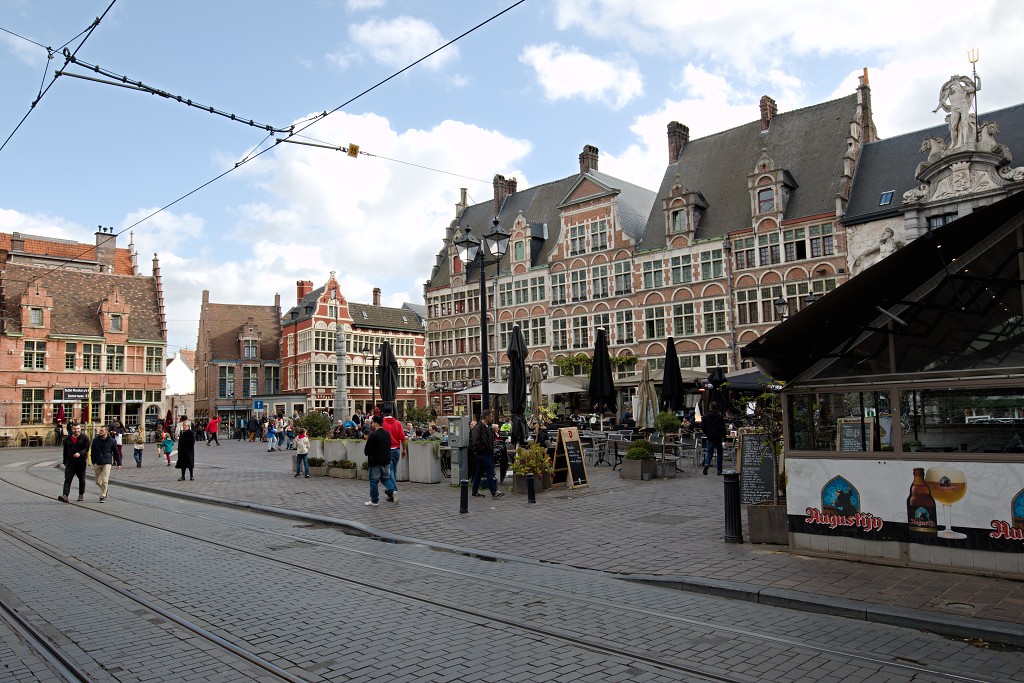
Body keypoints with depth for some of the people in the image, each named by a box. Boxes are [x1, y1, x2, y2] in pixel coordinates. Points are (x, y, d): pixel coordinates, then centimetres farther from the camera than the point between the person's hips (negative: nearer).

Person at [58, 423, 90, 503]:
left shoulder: (84, 438, -1)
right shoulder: (67, 439, 9)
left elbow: (86, 448, -10)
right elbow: (65, 451, 15)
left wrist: (80, 453, -28)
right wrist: (65, 462, 14)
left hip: (81, 462, -2)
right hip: (70, 462, 2)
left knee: (81, 479, 11)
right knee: (67, 479, -11)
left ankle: (81, 494, 26)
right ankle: (65, 495, -20)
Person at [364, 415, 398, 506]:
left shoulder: (373, 435, -17)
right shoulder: (387, 434, 5)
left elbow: (366, 451, -13)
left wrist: (365, 451, 9)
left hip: (375, 462, -6)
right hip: (386, 461, 6)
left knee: (374, 481, 6)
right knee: (385, 478, 18)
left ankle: (374, 501, 13)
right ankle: (392, 491, -5)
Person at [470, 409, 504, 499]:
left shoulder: (487, 427, 17)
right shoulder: (478, 427, -14)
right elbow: (475, 441, -21)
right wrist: (483, 449, -16)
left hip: (488, 453, 10)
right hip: (482, 453, -10)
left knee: (479, 472, 14)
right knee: (490, 472, -11)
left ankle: (475, 491, 21)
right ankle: (494, 492, -11)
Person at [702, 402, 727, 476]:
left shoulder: (705, 416, -1)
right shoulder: (720, 416, -8)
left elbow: (702, 426, 2)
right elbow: (723, 428, -9)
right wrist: (724, 437, -1)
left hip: (710, 437, 2)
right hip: (718, 437, -2)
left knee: (709, 452, 12)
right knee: (719, 453, 8)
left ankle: (706, 464, -16)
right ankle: (719, 470, 7)